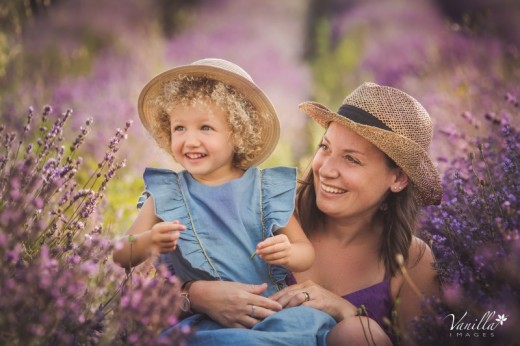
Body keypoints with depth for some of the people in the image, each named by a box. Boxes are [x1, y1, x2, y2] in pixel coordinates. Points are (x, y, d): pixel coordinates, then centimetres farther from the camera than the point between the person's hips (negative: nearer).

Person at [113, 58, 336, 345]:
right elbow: (120, 257, 1)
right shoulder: (165, 194, 6)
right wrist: (148, 242, -20)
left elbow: (307, 253, 9)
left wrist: (288, 253, -14)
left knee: (312, 320, -28)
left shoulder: (267, 189, 7)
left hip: (268, 308, 2)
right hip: (197, 318, -1)